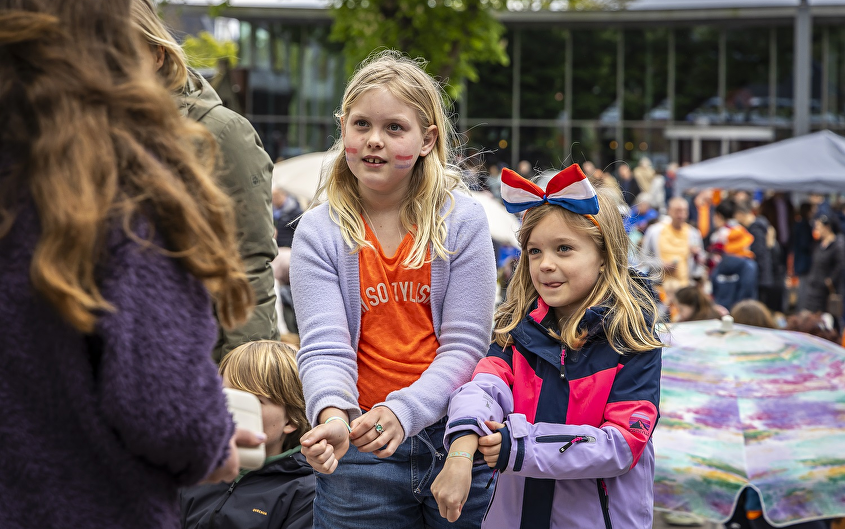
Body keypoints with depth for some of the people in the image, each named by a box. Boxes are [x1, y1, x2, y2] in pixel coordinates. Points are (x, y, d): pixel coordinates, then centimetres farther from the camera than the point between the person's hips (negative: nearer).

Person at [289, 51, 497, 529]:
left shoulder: (462, 220, -3)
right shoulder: (318, 233, -1)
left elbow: (465, 344, -6)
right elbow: (324, 346, -10)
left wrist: (402, 411, -22)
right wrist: (333, 416, -30)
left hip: (456, 439, 0)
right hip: (360, 454, 0)